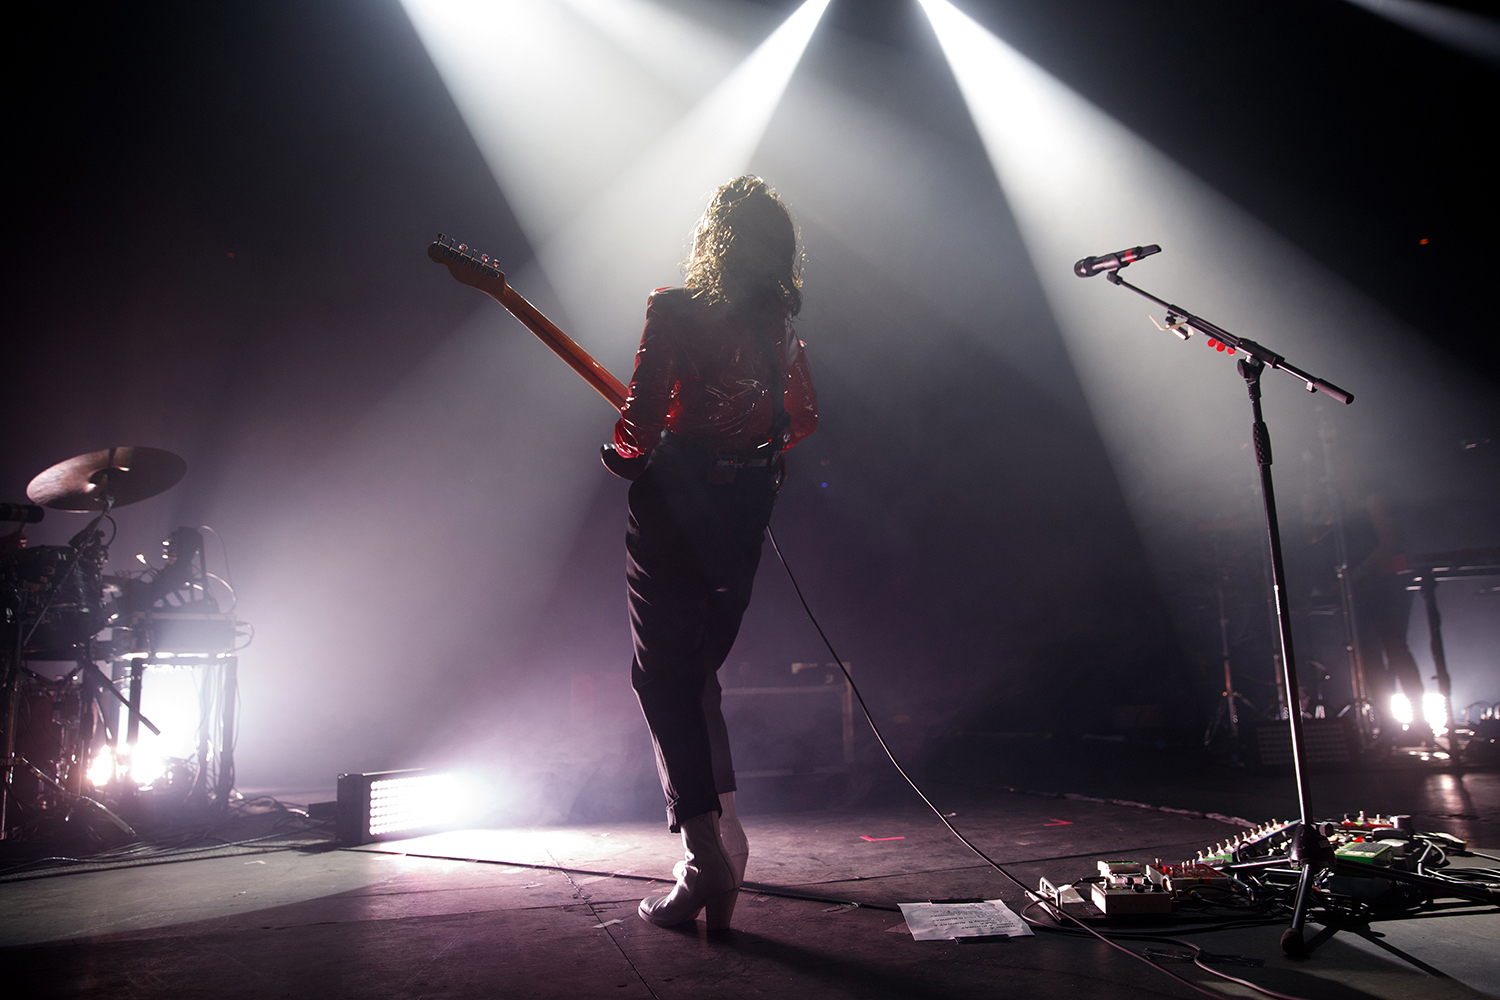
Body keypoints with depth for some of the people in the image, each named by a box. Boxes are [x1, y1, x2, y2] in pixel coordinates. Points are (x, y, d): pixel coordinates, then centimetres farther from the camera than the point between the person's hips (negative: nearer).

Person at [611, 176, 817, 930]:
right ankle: (722, 834, 19)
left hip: (673, 504, -6)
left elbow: (643, 416, -14)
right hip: (742, 511, 6)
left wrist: (627, 452, 6)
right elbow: (804, 418, 17)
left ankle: (707, 850, -3)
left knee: (662, 676, 2)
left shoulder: (675, 309, -8)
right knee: (700, 675, 18)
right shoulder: (780, 327, 9)